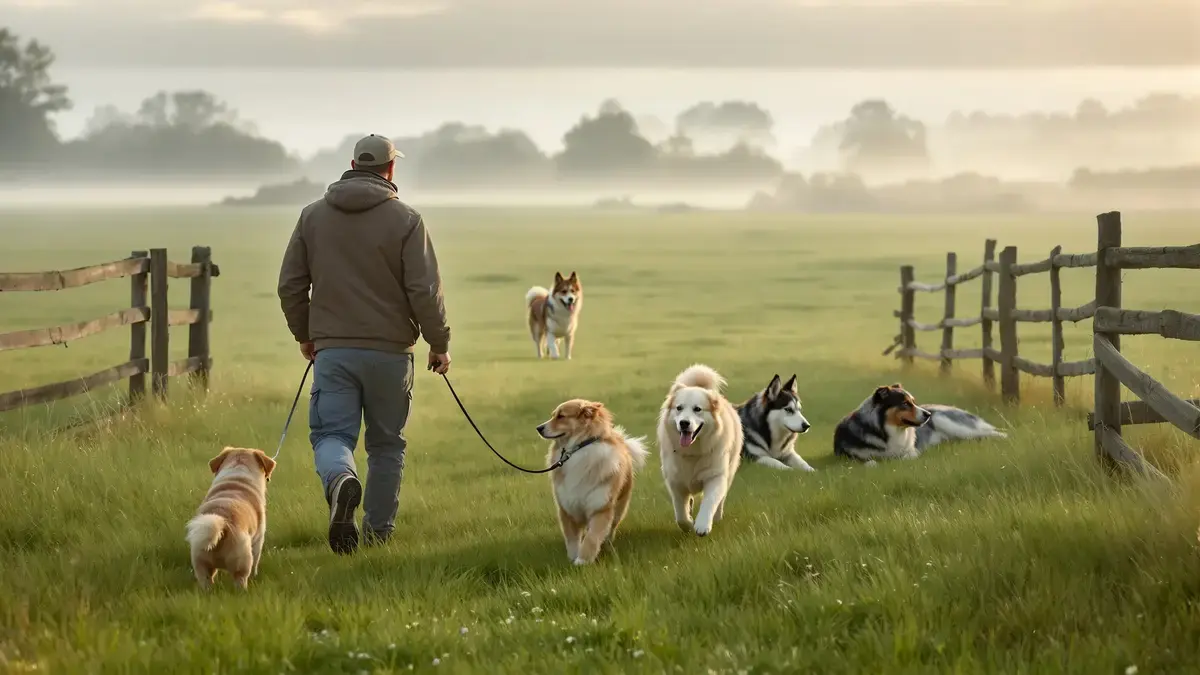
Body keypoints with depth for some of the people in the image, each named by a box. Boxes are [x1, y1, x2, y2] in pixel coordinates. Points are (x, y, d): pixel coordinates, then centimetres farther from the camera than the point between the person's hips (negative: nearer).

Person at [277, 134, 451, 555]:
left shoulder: (313, 216, 5)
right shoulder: (405, 220, -5)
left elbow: (290, 285, 8)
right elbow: (425, 290, -8)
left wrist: (304, 334, 23)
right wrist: (439, 344, 4)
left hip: (332, 350, 1)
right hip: (390, 350, -1)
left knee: (330, 433, 0)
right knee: (386, 443, 12)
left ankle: (341, 480, -33)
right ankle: (378, 530, 16)